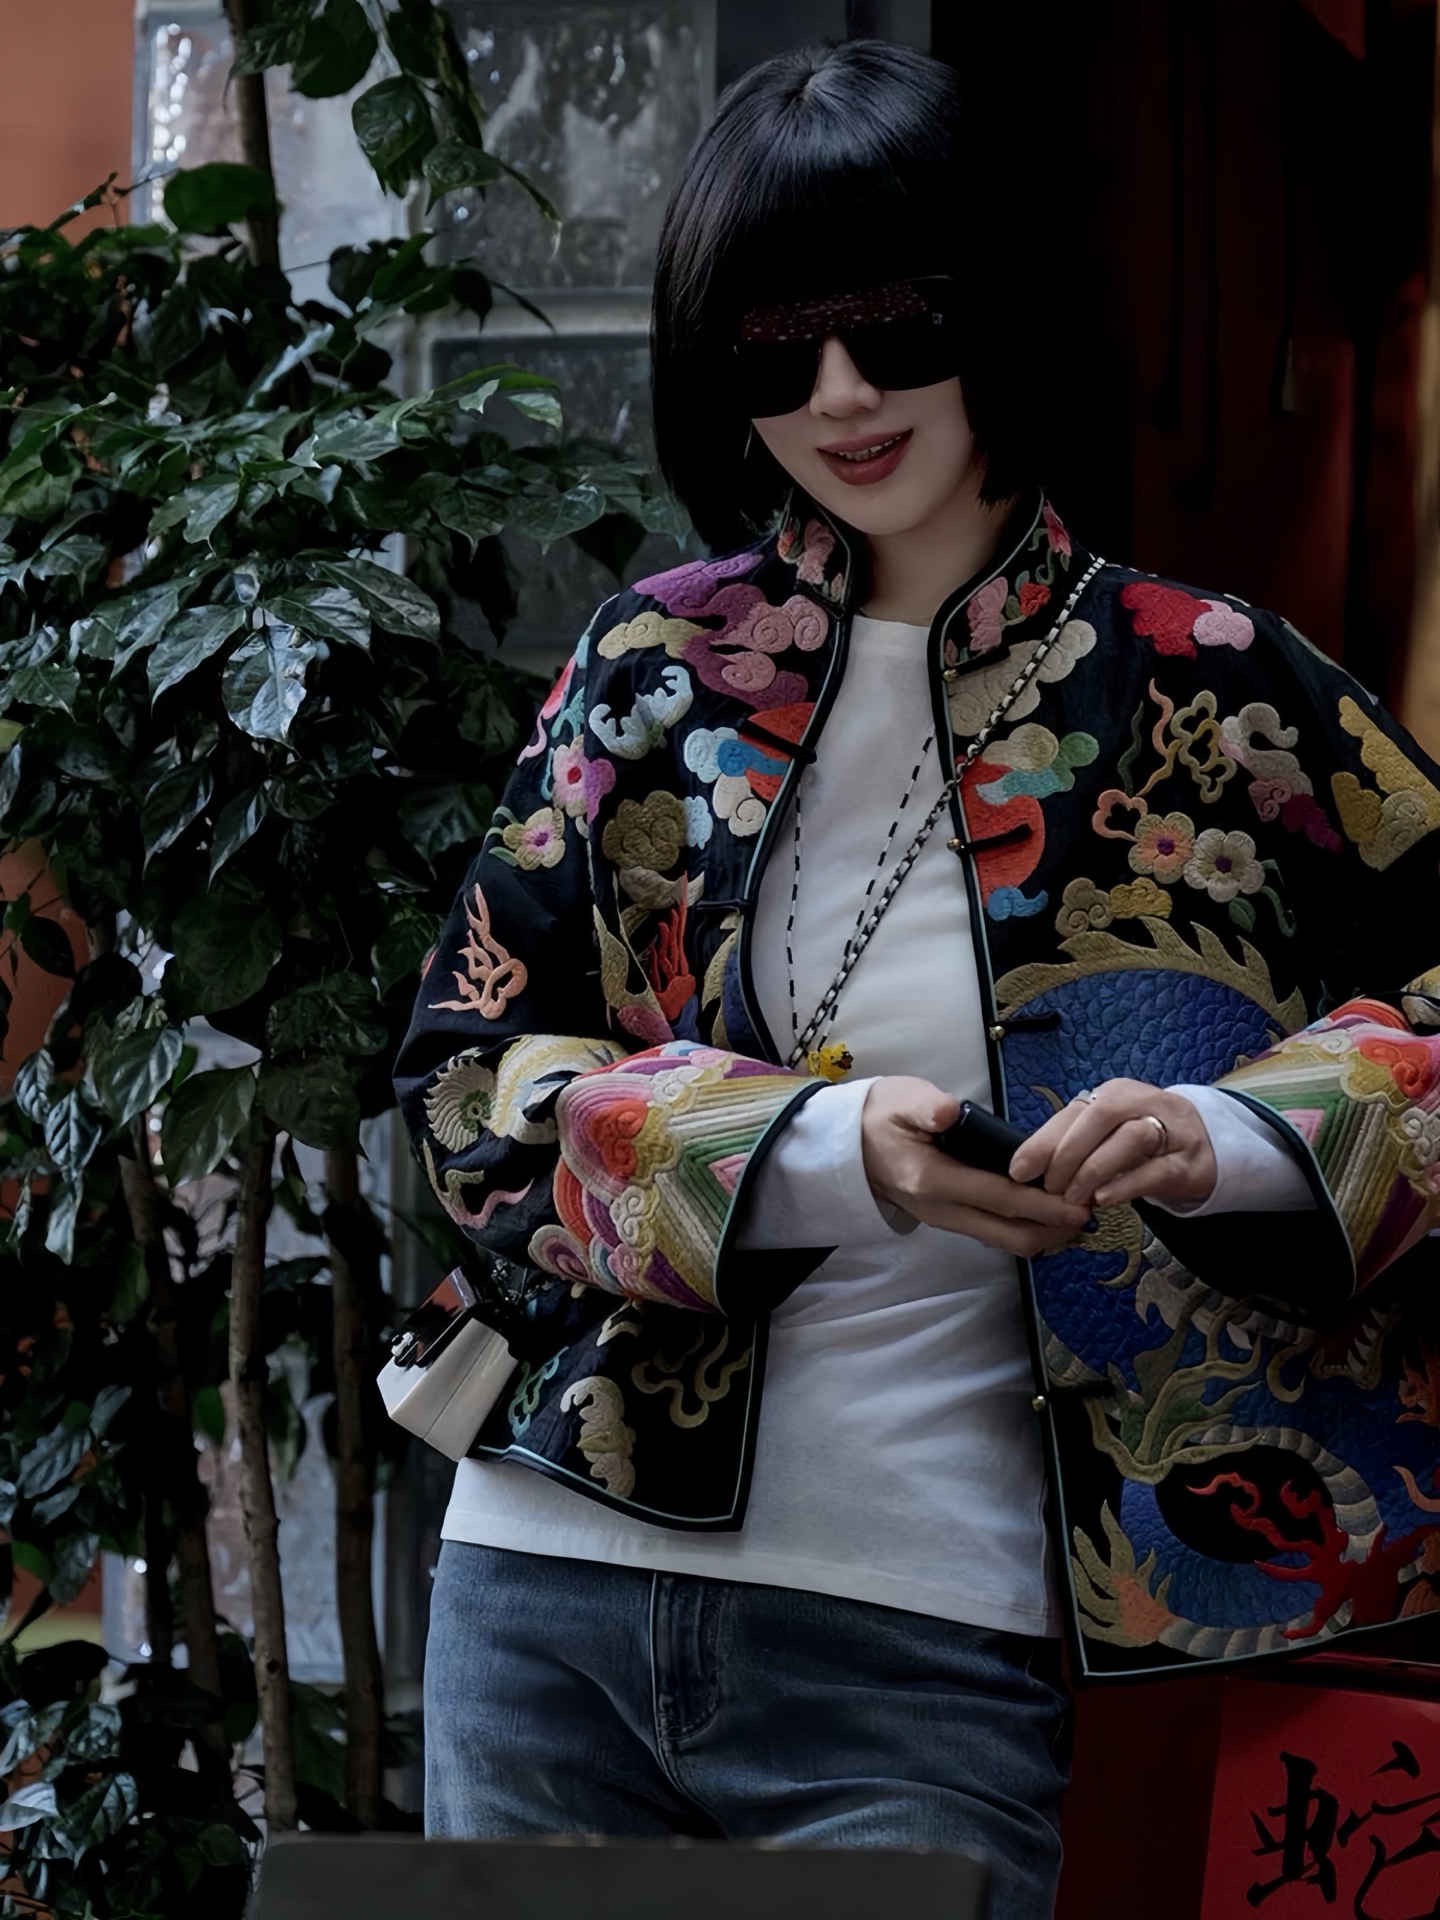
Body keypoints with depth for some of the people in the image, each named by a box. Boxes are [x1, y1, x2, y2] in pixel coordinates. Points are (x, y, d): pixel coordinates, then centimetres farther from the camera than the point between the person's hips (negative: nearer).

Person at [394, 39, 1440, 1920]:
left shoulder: (1196, 689, -1)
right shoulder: (653, 669, 6)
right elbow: (466, 1076, 1)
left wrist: (1235, 1135, -17)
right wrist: (827, 1152, -15)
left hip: (926, 1643, -3)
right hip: (555, 1594, 3)